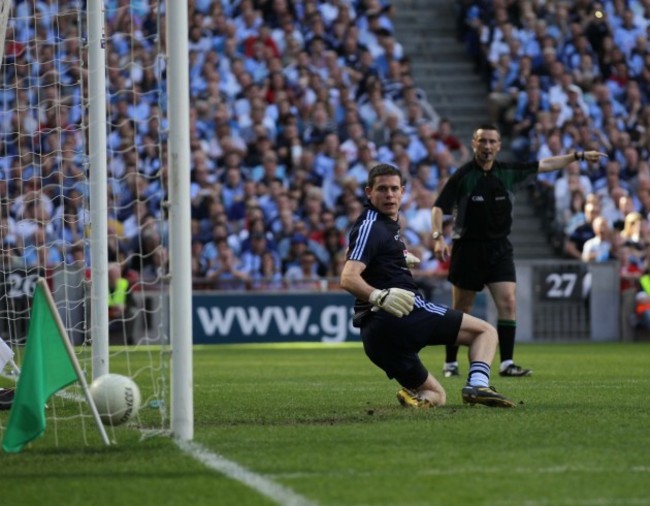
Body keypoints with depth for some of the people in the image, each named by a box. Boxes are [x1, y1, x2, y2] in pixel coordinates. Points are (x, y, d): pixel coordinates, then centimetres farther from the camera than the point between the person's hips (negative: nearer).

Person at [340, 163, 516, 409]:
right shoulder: (371, 225, -8)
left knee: (436, 396, 19)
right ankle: (478, 385, -28)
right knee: (485, 331, -1)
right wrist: (379, 296, -38)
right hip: (404, 313, -9)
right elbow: (348, 278, -22)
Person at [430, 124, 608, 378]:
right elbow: (439, 207, -9)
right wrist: (438, 237, -24)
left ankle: (507, 363, -8)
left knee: (508, 302, -10)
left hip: (499, 248, 3)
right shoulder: (463, 176, -9)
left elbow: (544, 165, 14)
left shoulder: (508, 171, 3)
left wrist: (579, 155, 16)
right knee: (460, 310, 3)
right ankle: (450, 364, 16)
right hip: (468, 249, -3)